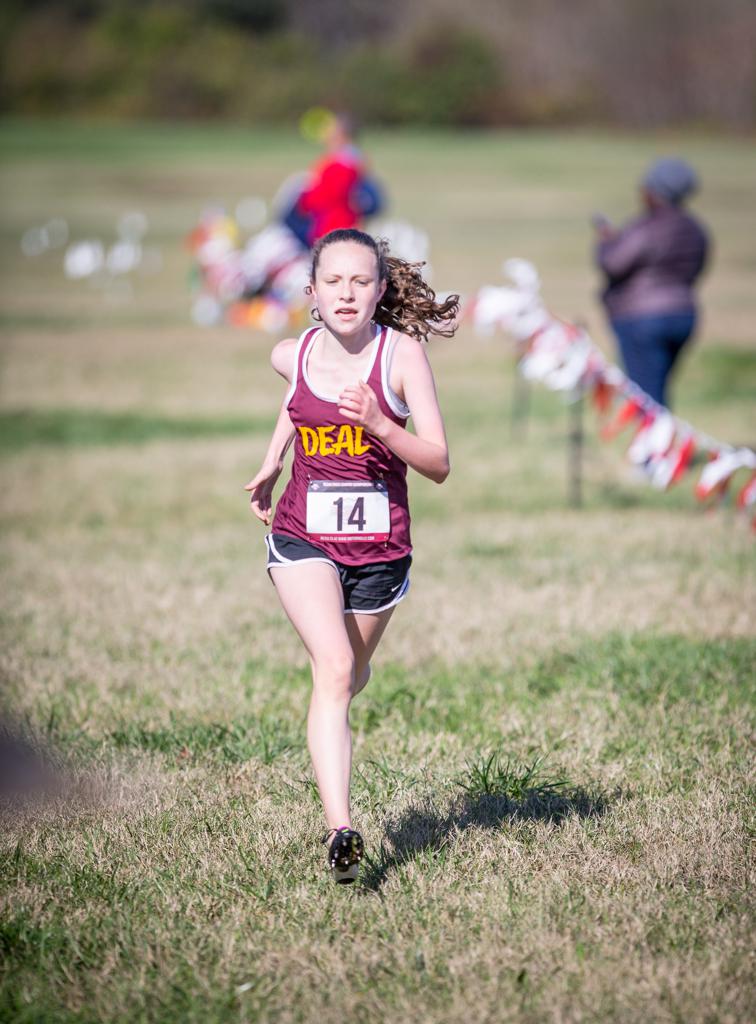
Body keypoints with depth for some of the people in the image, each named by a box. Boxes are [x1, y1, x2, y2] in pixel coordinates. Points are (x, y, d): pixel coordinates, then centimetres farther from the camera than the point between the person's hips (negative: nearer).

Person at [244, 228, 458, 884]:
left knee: (351, 674, 19)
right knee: (334, 670, -20)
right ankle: (340, 830, -28)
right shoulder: (292, 357, -2)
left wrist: (379, 424, -28)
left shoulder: (402, 353, -11)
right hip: (302, 537, 0)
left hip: (379, 545, 0)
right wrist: (271, 464, 22)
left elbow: (439, 465, -14)